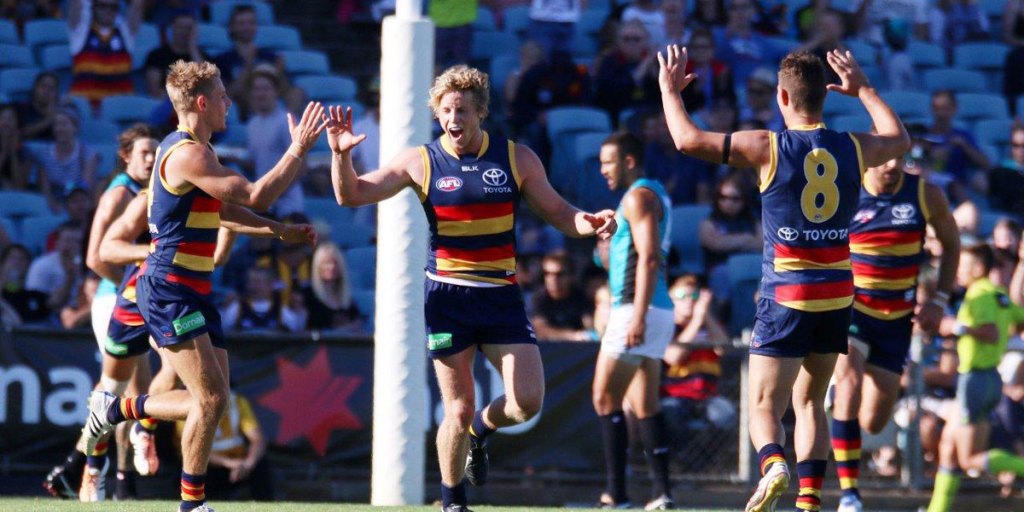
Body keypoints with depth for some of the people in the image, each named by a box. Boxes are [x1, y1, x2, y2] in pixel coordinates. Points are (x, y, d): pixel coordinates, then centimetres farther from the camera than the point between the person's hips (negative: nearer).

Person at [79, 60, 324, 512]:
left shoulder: (191, 150, 16)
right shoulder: (188, 154, -18)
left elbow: (224, 211, 27)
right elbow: (256, 195, -22)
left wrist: (281, 232, 19)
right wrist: (298, 149, -13)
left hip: (194, 294, 10)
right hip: (169, 292, -10)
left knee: (211, 398, 9)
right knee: (211, 398, -11)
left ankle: (115, 408, 21)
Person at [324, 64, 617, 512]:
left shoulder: (516, 159, 3)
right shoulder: (422, 162, -1)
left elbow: (557, 213, 11)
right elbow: (351, 194, -2)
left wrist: (589, 223, -11)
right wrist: (341, 154, -21)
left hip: (502, 297, 2)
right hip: (448, 298, -2)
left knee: (527, 401, -10)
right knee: (458, 412, -2)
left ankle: (479, 432, 25)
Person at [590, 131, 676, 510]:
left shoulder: (639, 196, -10)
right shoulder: (656, 194, 20)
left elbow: (649, 258, -20)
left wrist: (638, 317, -24)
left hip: (637, 308, -10)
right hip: (659, 310, 10)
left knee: (605, 398, -6)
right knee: (645, 405, 9)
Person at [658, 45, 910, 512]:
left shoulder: (768, 148, -11)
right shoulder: (853, 148, 2)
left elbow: (688, 139, -10)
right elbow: (899, 139, 26)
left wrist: (670, 89, 7)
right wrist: (862, 89, 36)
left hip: (786, 299, -4)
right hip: (837, 298, 4)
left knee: (764, 407, -3)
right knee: (809, 402, 17)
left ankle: (773, 465, -32)